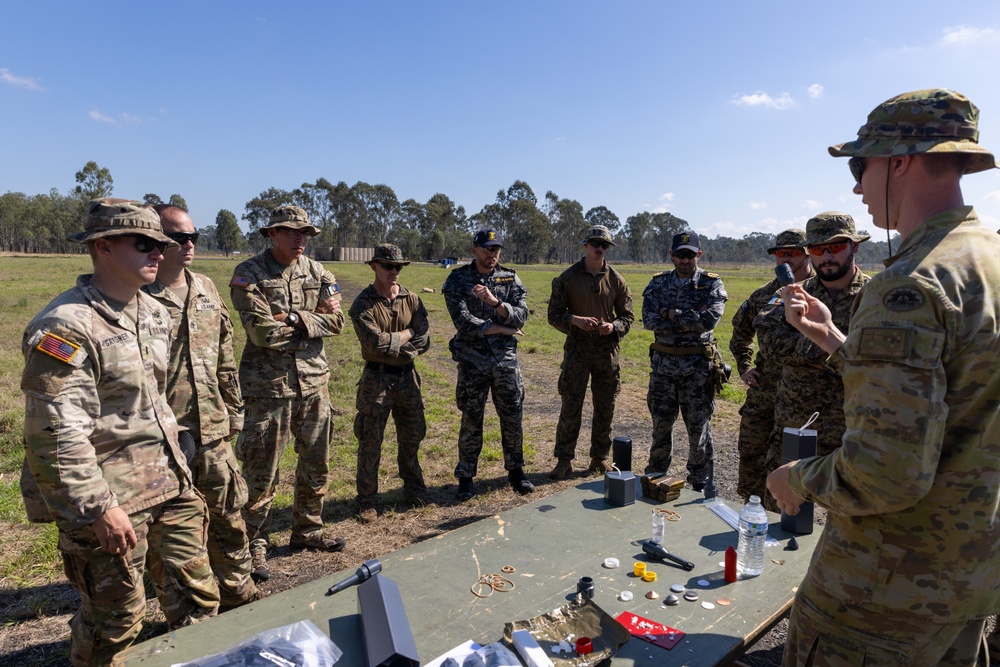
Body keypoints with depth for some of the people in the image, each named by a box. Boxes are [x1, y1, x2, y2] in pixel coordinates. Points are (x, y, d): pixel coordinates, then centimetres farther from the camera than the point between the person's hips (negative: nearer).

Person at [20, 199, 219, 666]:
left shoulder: (155, 314, 7)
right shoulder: (66, 327, -19)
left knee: (198, 592, 15)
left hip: (170, 485, 7)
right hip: (111, 498, -7)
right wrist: (100, 508, -20)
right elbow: (56, 435, -22)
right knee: (116, 618, 10)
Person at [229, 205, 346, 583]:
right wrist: (314, 317, -9)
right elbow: (263, 333, -19)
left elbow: (336, 322, -5)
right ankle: (254, 545, 20)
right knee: (261, 471, 3)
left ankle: (307, 531, 33)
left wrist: (293, 318, -16)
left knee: (316, 464, 15)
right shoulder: (249, 275, -7)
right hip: (269, 384, -5)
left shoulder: (317, 273, 7)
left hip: (314, 381, 5)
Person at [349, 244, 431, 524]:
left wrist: (391, 344, -12)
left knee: (411, 438, 15)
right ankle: (367, 501, 17)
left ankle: (413, 490, 33)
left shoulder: (412, 300, 4)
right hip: (376, 379, -4)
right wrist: (407, 335, -8)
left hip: (407, 377, 4)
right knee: (370, 442, 3)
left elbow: (423, 341, -5)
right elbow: (376, 343, -20)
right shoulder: (363, 305, -8)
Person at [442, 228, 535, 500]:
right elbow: (463, 321, -15)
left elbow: (521, 315, -8)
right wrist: (502, 328, -11)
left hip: (506, 359, 3)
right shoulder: (457, 280, -3)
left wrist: (494, 302, -24)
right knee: (471, 421, 5)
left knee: (512, 418, 9)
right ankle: (466, 477, 20)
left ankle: (515, 471, 27)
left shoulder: (510, 279, 5)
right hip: (472, 361, -2)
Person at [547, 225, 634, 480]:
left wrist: (613, 327, -11)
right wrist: (575, 321, -18)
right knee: (570, 406, 0)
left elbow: (627, 315, 10)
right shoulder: (567, 278, 0)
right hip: (577, 348, -2)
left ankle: (600, 458, 24)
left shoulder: (616, 280, 6)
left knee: (605, 407, 9)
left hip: (608, 349, 2)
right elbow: (554, 315, 0)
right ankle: (564, 460, 11)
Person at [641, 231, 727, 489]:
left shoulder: (712, 284, -1)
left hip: (697, 366, -2)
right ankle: (655, 478, 31)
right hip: (663, 363, 3)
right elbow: (649, 319, -10)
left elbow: (710, 319, -19)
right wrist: (691, 320, -13)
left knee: (699, 427, 7)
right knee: (660, 424, 14)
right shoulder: (658, 283, 5)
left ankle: (700, 484, 23)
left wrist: (672, 315, -11)